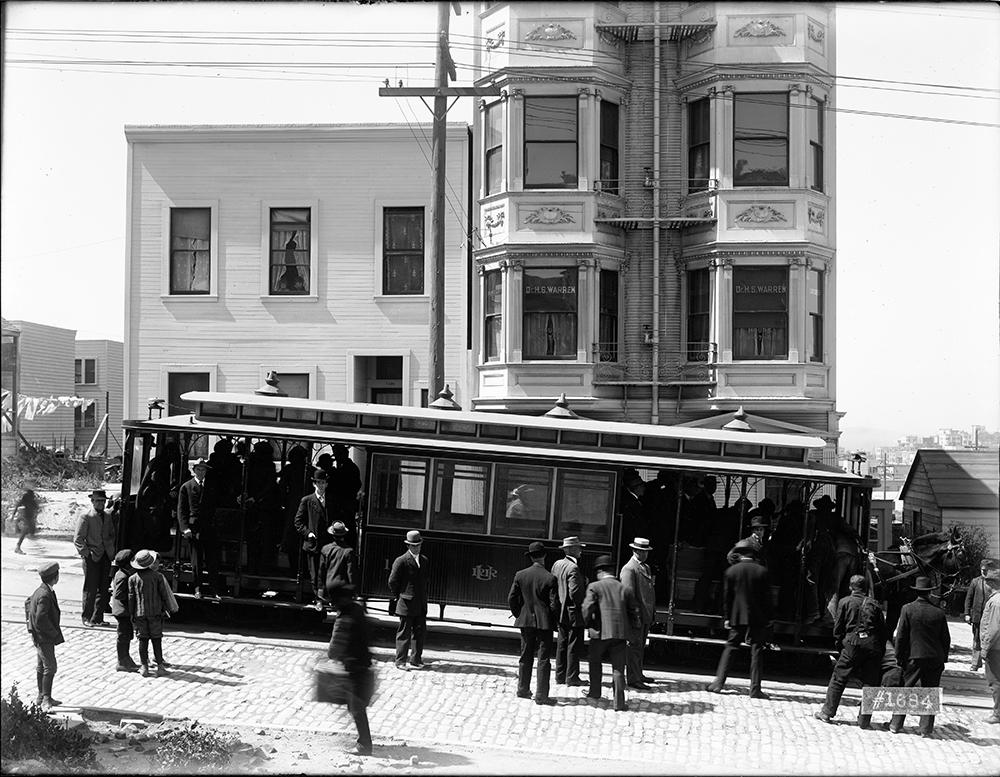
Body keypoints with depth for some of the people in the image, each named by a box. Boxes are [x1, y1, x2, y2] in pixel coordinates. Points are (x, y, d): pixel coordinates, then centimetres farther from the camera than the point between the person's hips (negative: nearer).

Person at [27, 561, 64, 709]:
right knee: (50, 667, -7)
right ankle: (46, 699, -3)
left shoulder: (41, 590, 5)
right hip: (43, 637, -10)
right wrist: (54, 633, -18)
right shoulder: (45, 595, -27)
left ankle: (41, 697, 28)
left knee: (42, 666, 18)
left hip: (40, 636, 10)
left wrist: (31, 621, 22)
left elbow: (28, 603, 22)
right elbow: (41, 619, -30)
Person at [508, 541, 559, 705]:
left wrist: (518, 615, 13)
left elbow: (511, 599, -1)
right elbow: (554, 604, -13)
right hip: (544, 622, -4)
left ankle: (522, 690, 24)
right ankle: (541, 695, 0)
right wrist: (555, 620, 3)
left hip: (526, 621, 4)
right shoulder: (550, 578, -13)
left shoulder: (520, 575, -3)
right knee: (543, 659, 1)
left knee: (526, 657, 17)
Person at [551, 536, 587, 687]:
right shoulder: (573, 568, -19)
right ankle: (572, 677, 3)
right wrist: (583, 605, -7)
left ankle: (560, 676, 19)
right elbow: (575, 592, -23)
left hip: (561, 612, 8)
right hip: (574, 612, -8)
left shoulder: (557, 564, 7)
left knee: (562, 645, 14)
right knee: (574, 646, -1)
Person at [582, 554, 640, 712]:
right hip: (620, 633, 2)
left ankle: (595, 692, 35)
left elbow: (587, 608, -12)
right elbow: (635, 612, 8)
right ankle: (619, 703, -3)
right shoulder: (624, 589, 9)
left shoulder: (594, 587, -2)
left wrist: (588, 623, 4)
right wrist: (635, 627, 21)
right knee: (618, 668, 3)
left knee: (595, 662, 21)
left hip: (600, 633, -2)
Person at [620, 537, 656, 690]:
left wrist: (653, 613, 19)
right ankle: (633, 679, -6)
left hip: (646, 615, 9)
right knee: (634, 646, -7)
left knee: (640, 647, 17)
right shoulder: (629, 569, -12)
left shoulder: (646, 567, 18)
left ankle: (638, 674, 27)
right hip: (636, 614, -9)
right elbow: (628, 594, -17)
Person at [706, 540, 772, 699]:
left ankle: (718, 683, 5)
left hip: (737, 617, 1)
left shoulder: (731, 571, -1)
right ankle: (755, 689, -1)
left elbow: (727, 596, 2)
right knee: (756, 651, 2)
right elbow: (767, 596, -1)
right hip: (757, 618, -1)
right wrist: (768, 618, 5)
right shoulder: (762, 571, -3)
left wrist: (727, 617, 8)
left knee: (730, 648, 10)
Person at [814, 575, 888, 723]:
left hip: (852, 644, -2)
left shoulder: (845, 602, 6)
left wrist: (840, 643, 16)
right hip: (873, 644, 2)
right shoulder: (874, 604, 11)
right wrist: (881, 651, 14)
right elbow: (883, 629, 9)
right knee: (868, 680, 12)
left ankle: (827, 712, 2)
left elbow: (838, 627, 4)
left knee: (838, 678, 3)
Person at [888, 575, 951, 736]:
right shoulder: (939, 613, -3)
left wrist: (899, 657, 3)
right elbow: (946, 639, 3)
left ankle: (896, 724, 13)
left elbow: (900, 636, -6)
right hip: (934, 658, 1)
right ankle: (926, 728, 10)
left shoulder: (907, 609, -8)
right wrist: (943, 659, 14)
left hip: (913, 657, -1)